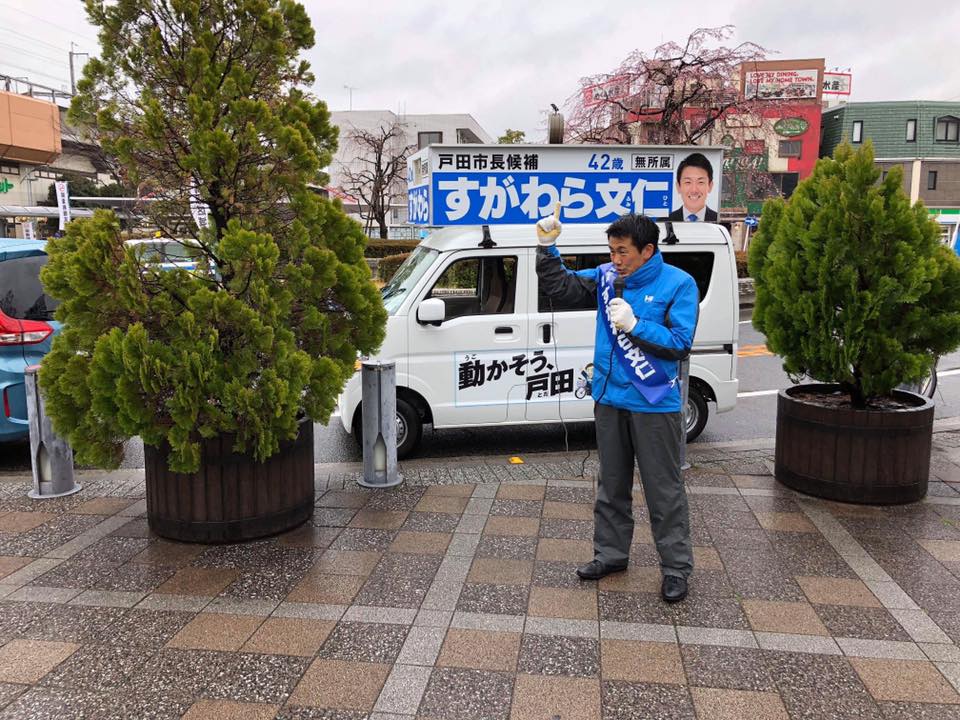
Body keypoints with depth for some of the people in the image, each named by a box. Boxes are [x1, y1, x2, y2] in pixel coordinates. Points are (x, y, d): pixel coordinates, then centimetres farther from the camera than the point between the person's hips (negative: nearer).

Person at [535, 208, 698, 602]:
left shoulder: (678, 285, -10)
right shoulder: (606, 277, 3)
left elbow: (680, 344, -15)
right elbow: (557, 285, 7)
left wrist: (634, 323, -21)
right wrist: (547, 246, -5)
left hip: (654, 406, -5)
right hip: (610, 399, 5)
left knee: (664, 490, 3)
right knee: (612, 485, 17)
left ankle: (676, 567, 16)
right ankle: (611, 553, 32)